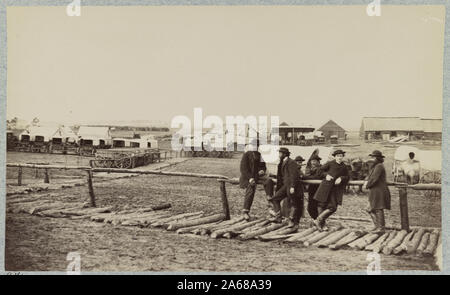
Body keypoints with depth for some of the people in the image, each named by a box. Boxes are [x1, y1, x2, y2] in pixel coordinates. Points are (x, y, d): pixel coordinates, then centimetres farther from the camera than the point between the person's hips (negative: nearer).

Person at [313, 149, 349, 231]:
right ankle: (322, 224, 17)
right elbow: (321, 170, 8)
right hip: (326, 187, -3)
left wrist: (341, 178, -6)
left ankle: (318, 220, 8)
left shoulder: (344, 167, 6)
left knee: (332, 208, -5)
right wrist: (326, 175, -9)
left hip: (336, 189, 3)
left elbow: (347, 177, 14)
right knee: (321, 205, 1)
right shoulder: (330, 164, -2)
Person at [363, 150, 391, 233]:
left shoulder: (379, 166, -16)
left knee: (378, 209, -3)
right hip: (375, 192, 10)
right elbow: (370, 176, 21)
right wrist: (367, 181, 0)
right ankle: (377, 225, 20)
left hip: (379, 191, -10)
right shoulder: (375, 166, 17)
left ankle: (381, 228, 4)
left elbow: (374, 178, -21)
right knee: (370, 209, 13)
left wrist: (367, 185, -8)